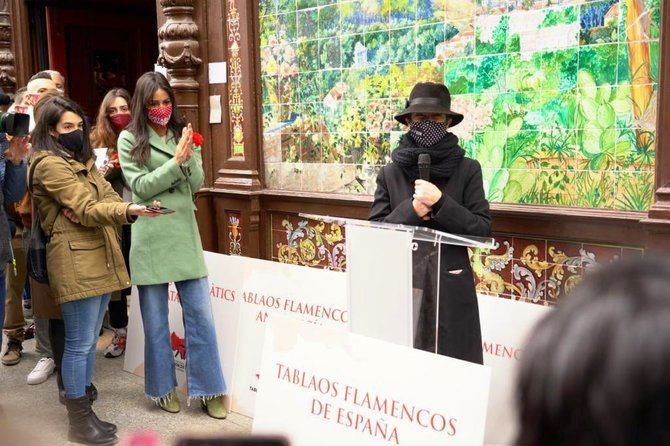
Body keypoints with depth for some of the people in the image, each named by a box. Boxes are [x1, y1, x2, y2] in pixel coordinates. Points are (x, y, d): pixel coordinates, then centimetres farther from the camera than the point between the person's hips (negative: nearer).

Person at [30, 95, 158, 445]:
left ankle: (81, 399, 25)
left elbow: (108, 197, 10)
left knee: (89, 340, 14)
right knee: (80, 343, -4)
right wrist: (129, 211, -34)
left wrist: (84, 212, -11)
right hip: (75, 261, -9)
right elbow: (87, 208, -18)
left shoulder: (82, 160, 20)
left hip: (101, 258, 9)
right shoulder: (49, 164, -9)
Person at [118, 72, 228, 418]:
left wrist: (189, 157, -13)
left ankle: (208, 389, 15)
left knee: (200, 313, 4)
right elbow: (141, 187, -8)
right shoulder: (129, 139, -2)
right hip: (149, 236, -3)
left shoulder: (182, 133, 9)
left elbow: (196, 185, 5)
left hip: (184, 231, 3)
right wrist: (176, 161, -16)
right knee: (155, 318, 8)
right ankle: (163, 387, 25)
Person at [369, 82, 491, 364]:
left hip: (451, 290, -1)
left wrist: (440, 203, -16)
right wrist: (411, 210, -14)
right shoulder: (390, 174, 5)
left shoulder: (467, 170, 1)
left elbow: (483, 230, -4)